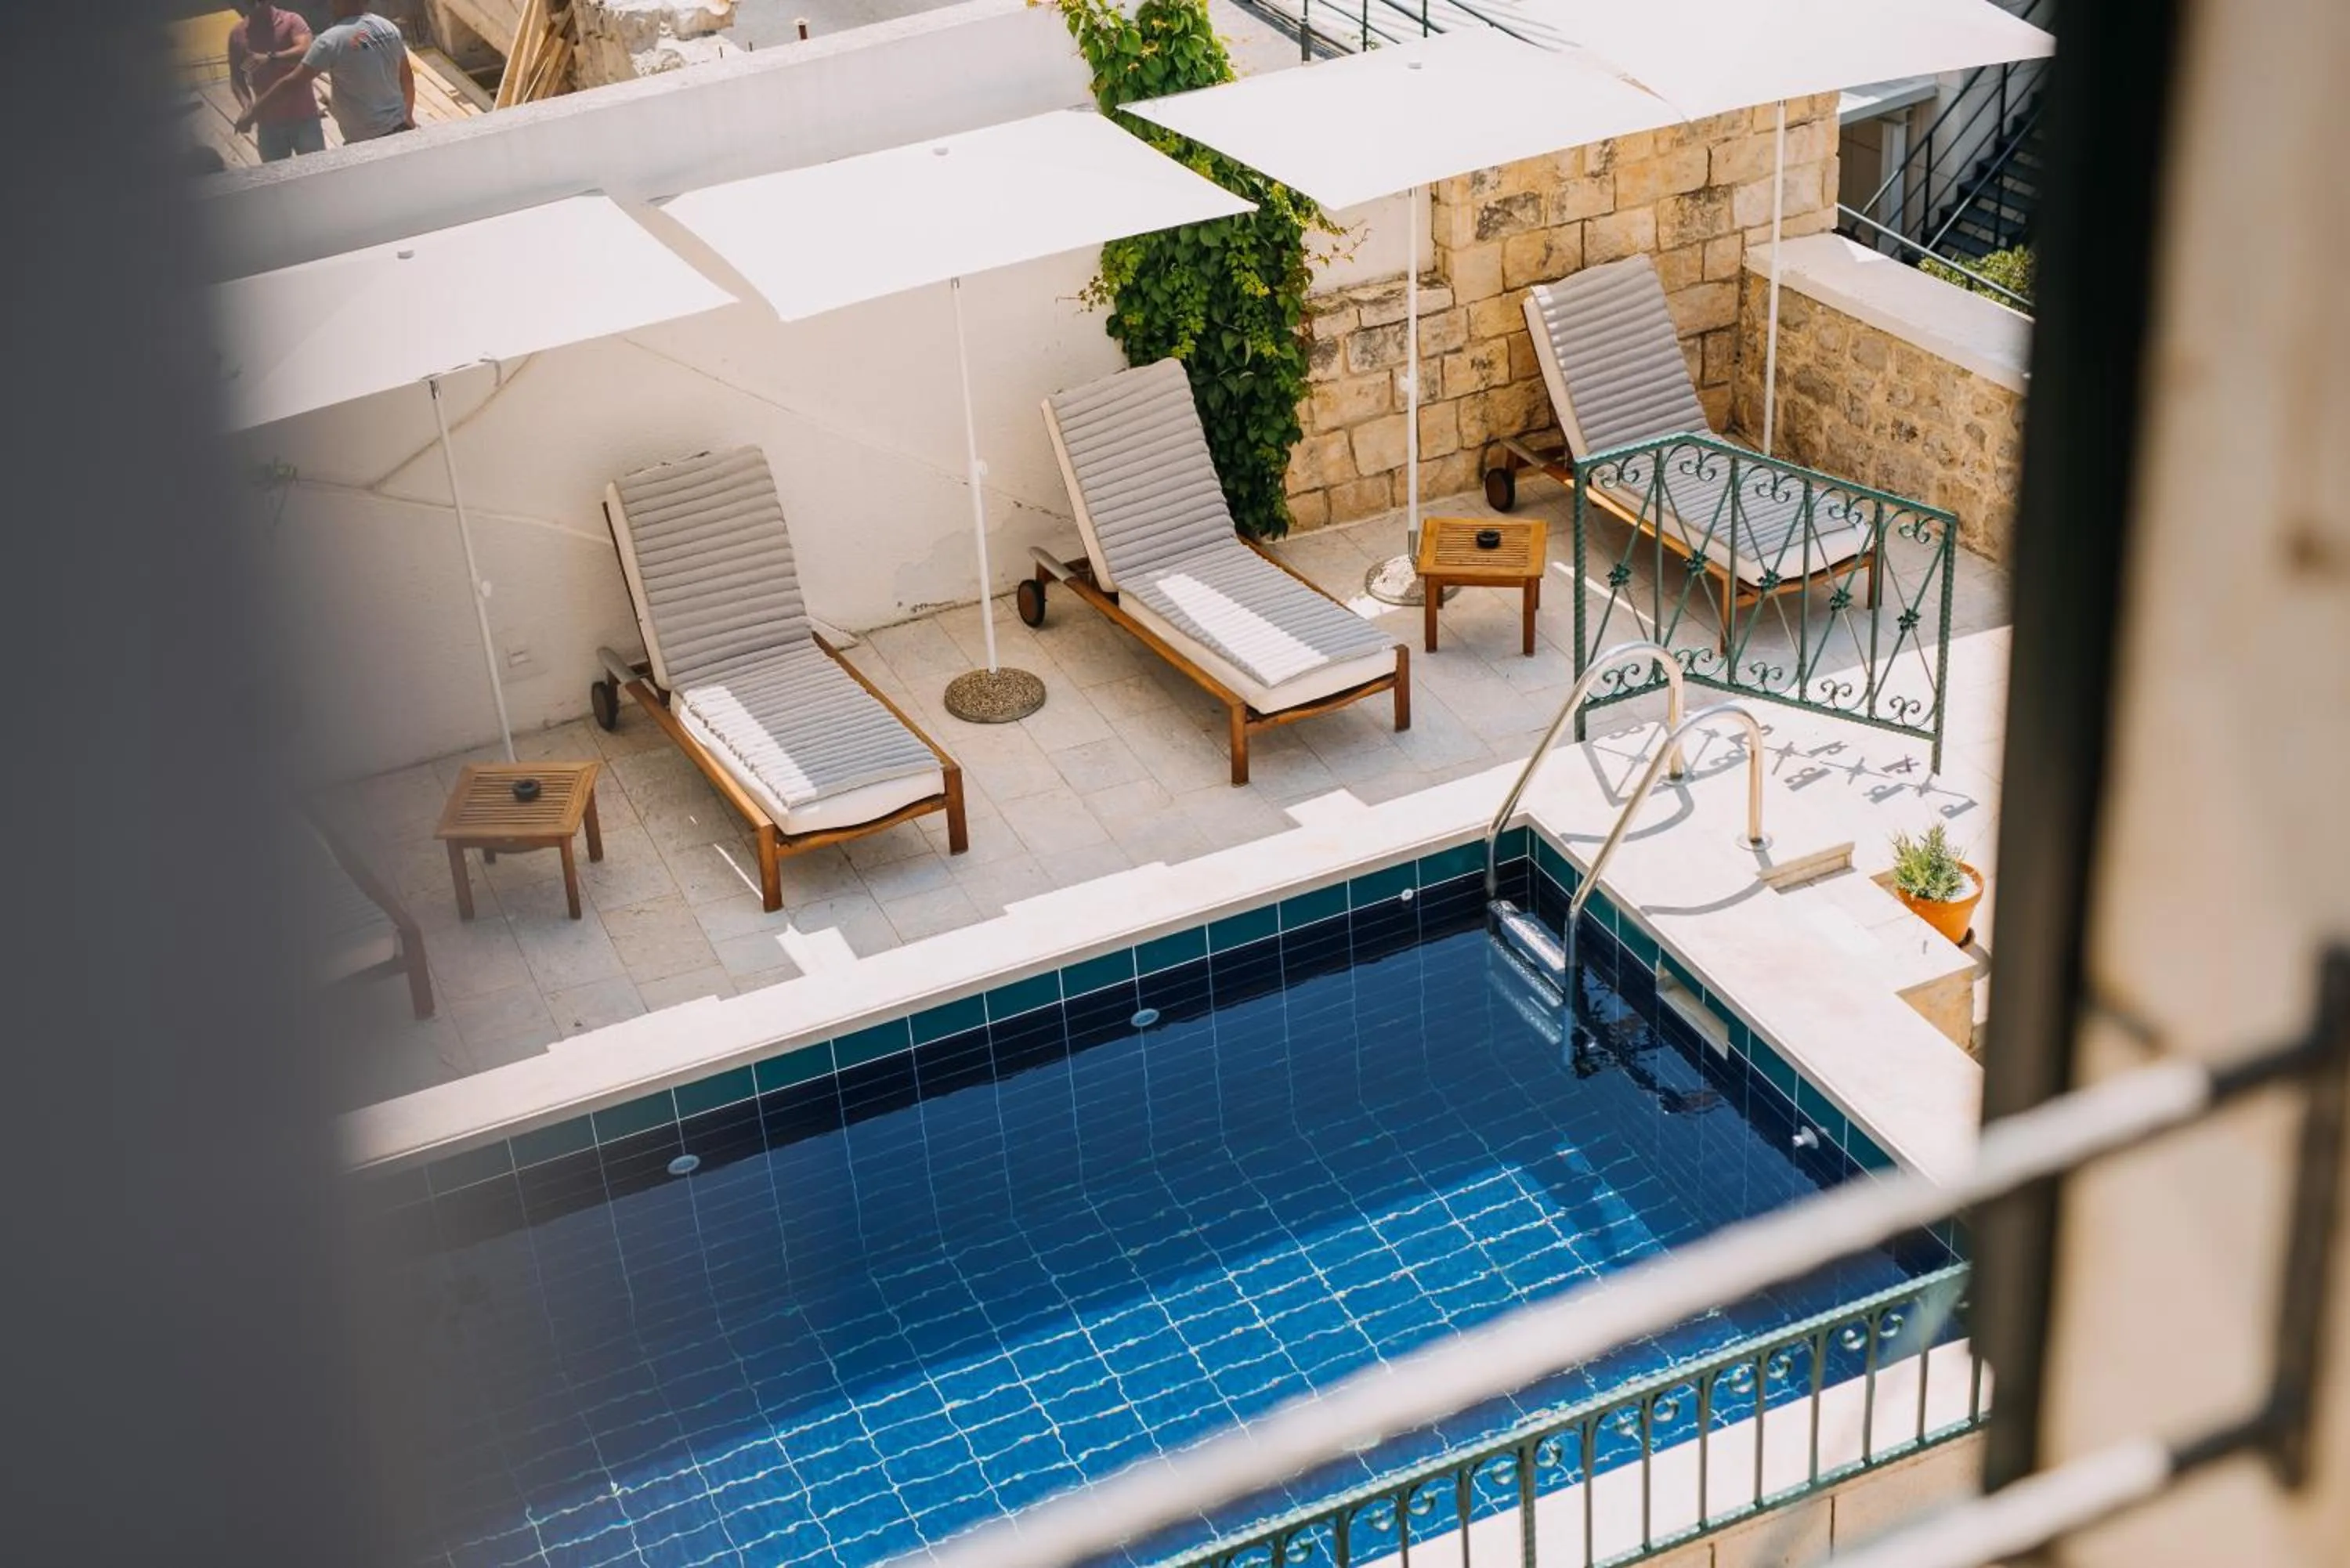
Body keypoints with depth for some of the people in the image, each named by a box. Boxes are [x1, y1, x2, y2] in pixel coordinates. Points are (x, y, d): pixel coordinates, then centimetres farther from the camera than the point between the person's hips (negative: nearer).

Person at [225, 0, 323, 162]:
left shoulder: (291, 21, -6)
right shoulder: (237, 34, 3)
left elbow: (306, 52, -23)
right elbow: (236, 78, 5)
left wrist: (271, 58, -36)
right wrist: (246, 103, -14)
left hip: (303, 116, -2)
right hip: (268, 122, 2)